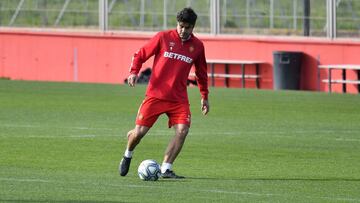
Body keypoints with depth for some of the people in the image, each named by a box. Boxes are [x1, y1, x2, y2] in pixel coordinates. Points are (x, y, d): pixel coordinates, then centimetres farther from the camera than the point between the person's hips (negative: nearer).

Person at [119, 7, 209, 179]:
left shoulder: (197, 46, 6)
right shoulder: (163, 37, -3)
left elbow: (201, 73, 21)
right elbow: (140, 55, 3)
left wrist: (204, 96, 21)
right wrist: (134, 72, -14)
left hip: (178, 98, 2)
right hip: (155, 94, -2)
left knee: (182, 130, -18)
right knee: (139, 132, -4)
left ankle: (165, 169, -9)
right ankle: (127, 156, 28)